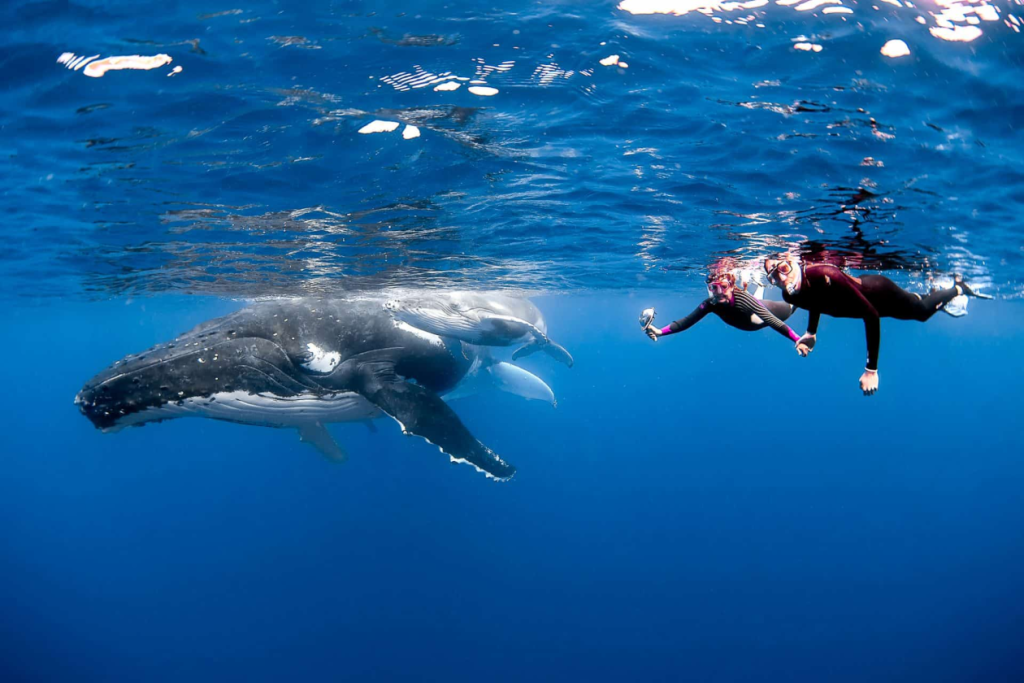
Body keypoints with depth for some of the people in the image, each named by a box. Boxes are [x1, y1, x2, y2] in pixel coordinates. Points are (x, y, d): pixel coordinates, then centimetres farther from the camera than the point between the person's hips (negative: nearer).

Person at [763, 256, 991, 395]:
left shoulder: (824, 276, -46)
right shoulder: (790, 296, -26)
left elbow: (871, 315, -43)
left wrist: (871, 369, -45)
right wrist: (810, 335, -13)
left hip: (879, 293, -6)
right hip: (862, 290, 6)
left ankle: (958, 288, 50)